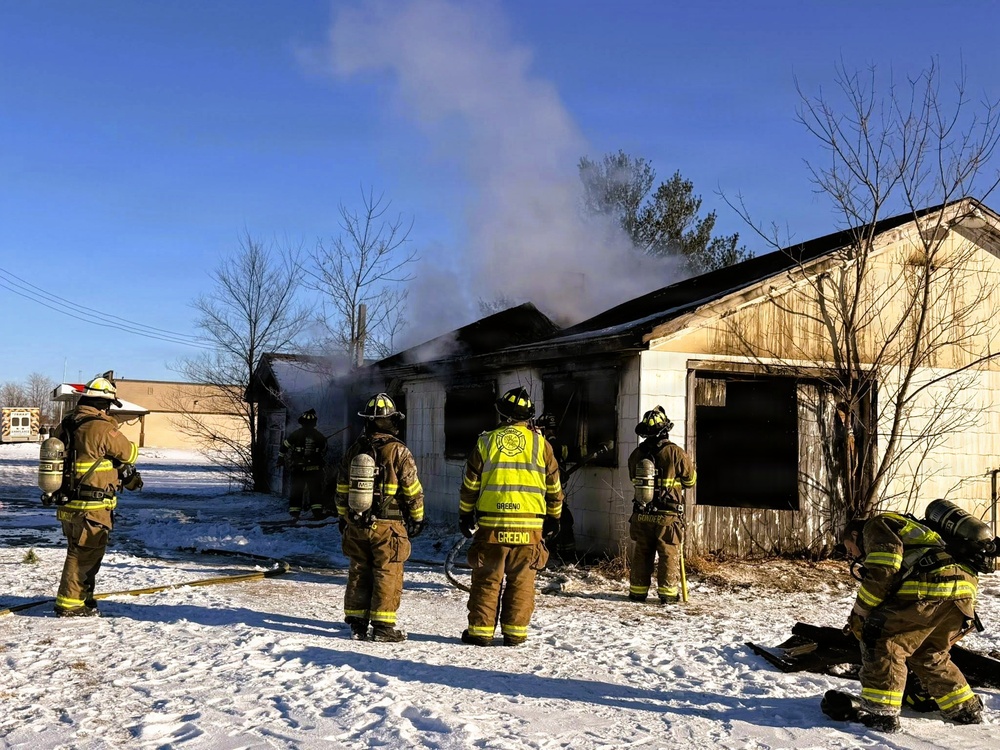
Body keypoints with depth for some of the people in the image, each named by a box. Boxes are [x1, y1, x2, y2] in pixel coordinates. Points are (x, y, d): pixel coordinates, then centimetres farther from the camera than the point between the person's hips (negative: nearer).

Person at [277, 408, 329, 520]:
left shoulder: (296, 434, -6)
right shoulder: (319, 436, 0)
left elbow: (284, 446, 0)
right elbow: (324, 451, 13)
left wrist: (280, 459, 13)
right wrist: (322, 463, 29)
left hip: (297, 468, 0)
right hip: (314, 469, 0)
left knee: (296, 489, 10)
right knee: (315, 490, 5)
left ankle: (294, 510, 12)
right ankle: (318, 511, -1)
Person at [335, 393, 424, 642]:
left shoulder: (353, 450, 5)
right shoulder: (398, 452, -11)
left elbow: (342, 488, 12)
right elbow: (413, 490, -7)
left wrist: (343, 517, 22)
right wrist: (417, 518, 5)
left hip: (356, 524, 5)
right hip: (387, 525, -5)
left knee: (359, 573, 13)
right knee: (387, 575, 3)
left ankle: (357, 624, 18)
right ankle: (382, 626, 5)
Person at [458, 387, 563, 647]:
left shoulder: (486, 441, 3)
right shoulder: (540, 444, 4)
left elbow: (470, 484, 6)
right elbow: (553, 486, 10)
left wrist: (465, 516, 17)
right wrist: (553, 518, 22)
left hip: (491, 524, 0)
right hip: (530, 525, 0)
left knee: (487, 579, 8)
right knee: (521, 580, 9)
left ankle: (480, 630, 10)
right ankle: (515, 632, 12)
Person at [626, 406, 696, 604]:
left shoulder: (637, 454, 1)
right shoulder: (675, 452, -11)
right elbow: (690, 479, 1)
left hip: (641, 515, 4)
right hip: (667, 515, -4)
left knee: (641, 553, 13)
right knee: (669, 554, 6)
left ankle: (638, 591, 18)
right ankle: (667, 592, 6)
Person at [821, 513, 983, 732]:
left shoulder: (875, 525, 12)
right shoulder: (903, 528, 38)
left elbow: (883, 569, -8)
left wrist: (860, 611, 0)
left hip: (932, 587, -9)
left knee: (882, 639, -5)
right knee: (929, 653, 25)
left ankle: (879, 711, -10)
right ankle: (966, 709, 32)